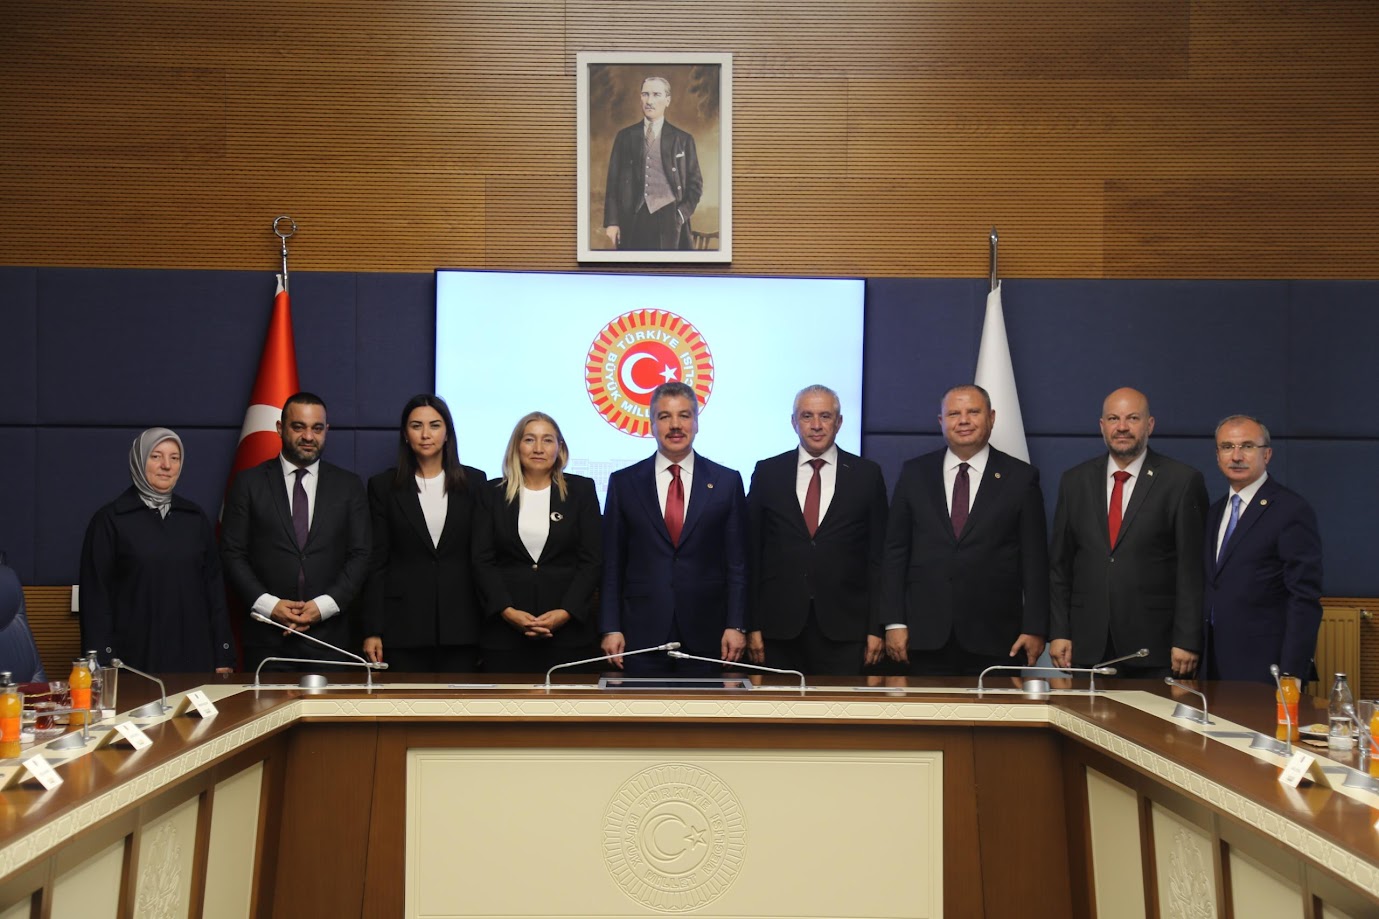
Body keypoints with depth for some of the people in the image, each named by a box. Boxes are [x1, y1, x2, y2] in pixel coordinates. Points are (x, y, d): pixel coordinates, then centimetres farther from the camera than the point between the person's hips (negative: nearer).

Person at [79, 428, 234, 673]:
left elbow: (214, 587, 12)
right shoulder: (109, 521, 1)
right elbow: (96, 596, -2)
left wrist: (224, 658, 6)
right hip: (135, 660, -3)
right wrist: (102, 665, -9)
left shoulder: (195, 518, 12)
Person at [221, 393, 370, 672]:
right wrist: (268, 604, -10)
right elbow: (232, 554, 2)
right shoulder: (248, 483, 5)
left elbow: (360, 555, 4)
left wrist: (325, 605, -9)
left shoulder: (348, 485, 8)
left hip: (328, 637, 1)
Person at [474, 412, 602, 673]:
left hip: (568, 628, -1)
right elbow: (483, 561, 4)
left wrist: (566, 612, -10)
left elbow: (592, 560, 2)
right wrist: (507, 611, -10)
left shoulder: (581, 490, 7)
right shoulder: (495, 494, 9)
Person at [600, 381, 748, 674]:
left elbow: (737, 562, 4)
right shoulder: (623, 483, 6)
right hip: (642, 632, 0)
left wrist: (736, 626, -2)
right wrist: (610, 628, -1)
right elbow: (611, 564, 6)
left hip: (705, 634, 0)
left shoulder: (727, 482, 5)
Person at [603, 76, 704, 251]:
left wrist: (682, 215, -5)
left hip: (669, 219, -1)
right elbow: (613, 181, 8)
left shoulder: (683, 139, 8)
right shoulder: (625, 136, 11)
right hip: (633, 219, 1)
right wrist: (611, 221, -1)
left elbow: (695, 183, 10)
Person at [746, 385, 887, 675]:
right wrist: (753, 626, 0)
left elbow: (878, 556, 5)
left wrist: (876, 628, 0)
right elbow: (752, 553, 6)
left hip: (843, 626, 0)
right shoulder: (767, 473, 6)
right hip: (780, 626, 1)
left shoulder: (867, 474, 5)